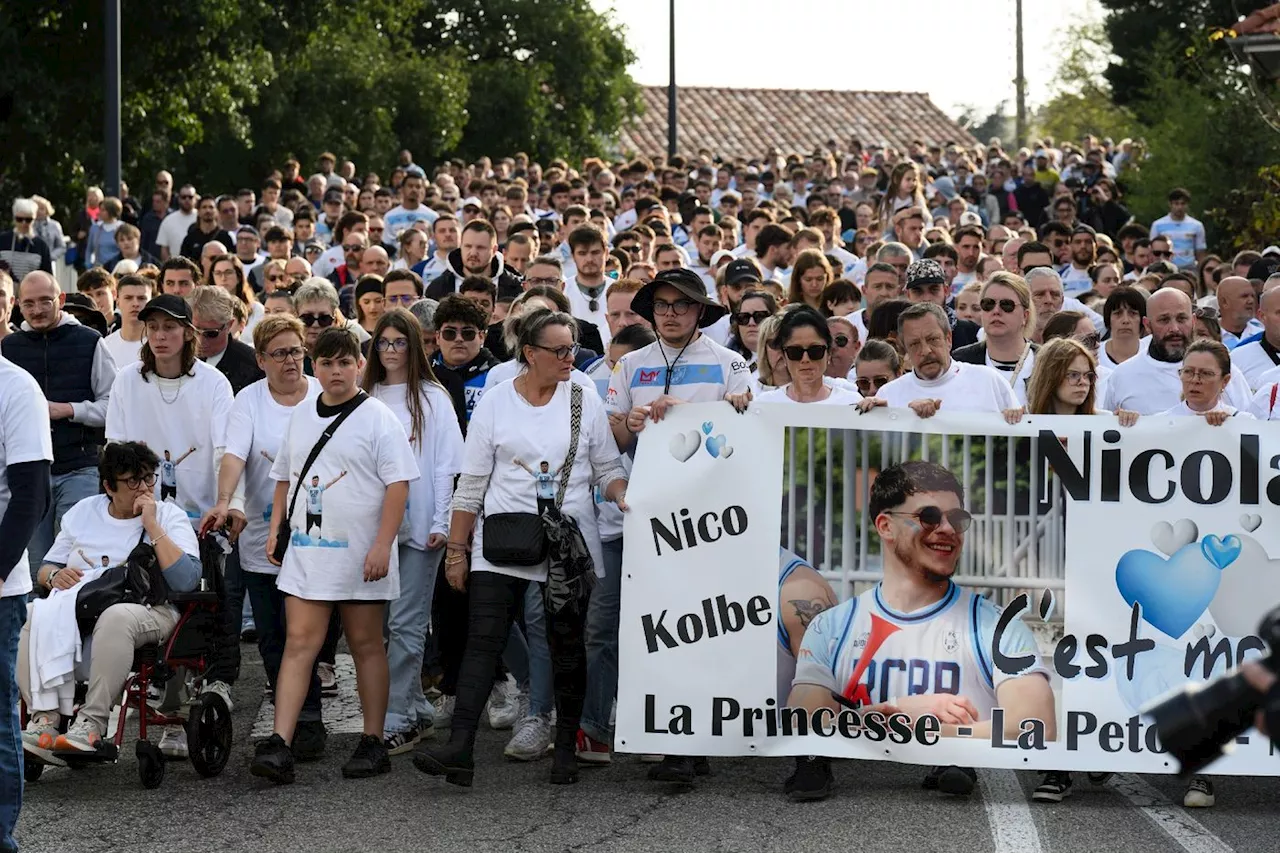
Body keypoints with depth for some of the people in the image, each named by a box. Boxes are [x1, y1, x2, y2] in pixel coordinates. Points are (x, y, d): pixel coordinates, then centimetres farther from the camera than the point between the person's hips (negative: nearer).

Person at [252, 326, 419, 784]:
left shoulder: (377, 418, -4)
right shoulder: (301, 416, 12)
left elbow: (398, 484, -9)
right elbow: (284, 477, 23)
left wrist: (382, 545, -16)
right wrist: (275, 529, 11)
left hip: (360, 553, -4)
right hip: (307, 549, 4)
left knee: (366, 645, 6)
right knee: (299, 642, -4)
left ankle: (373, 744, 15)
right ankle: (279, 745, -11)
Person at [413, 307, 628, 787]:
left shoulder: (585, 402, 6)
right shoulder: (495, 403, 3)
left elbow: (608, 470, 11)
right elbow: (472, 483, 6)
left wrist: (624, 497, -12)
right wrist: (456, 549, 5)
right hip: (503, 543, -1)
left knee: (567, 647, 7)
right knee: (482, 641, -9)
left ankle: (566, 749, 18)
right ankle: (459, 750, -15)